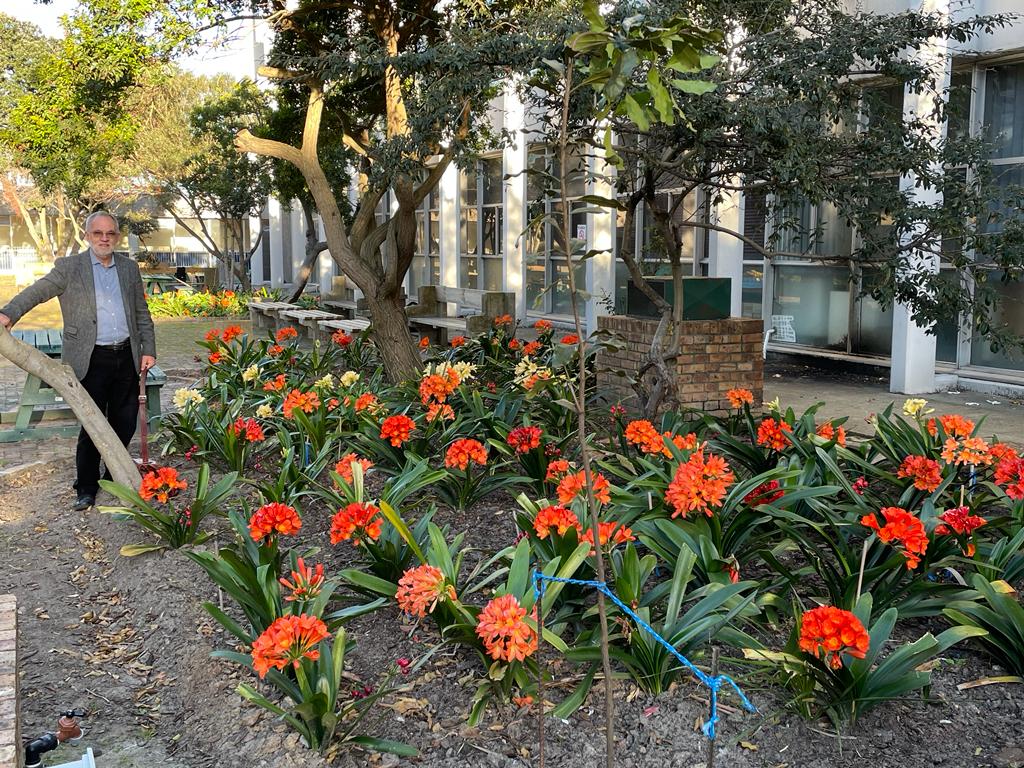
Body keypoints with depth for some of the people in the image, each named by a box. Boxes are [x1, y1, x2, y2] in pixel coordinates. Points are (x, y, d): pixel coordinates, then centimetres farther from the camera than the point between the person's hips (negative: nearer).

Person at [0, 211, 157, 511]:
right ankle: (87, 488, 13)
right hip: (92, 360, -4)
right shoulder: (69, 267, -1)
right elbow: (36, 292, -11)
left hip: (127, 356, 4)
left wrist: (148, 350, 7)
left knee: (125, 424, 11)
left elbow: (142, 313, 14)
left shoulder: (129, 268, 10)